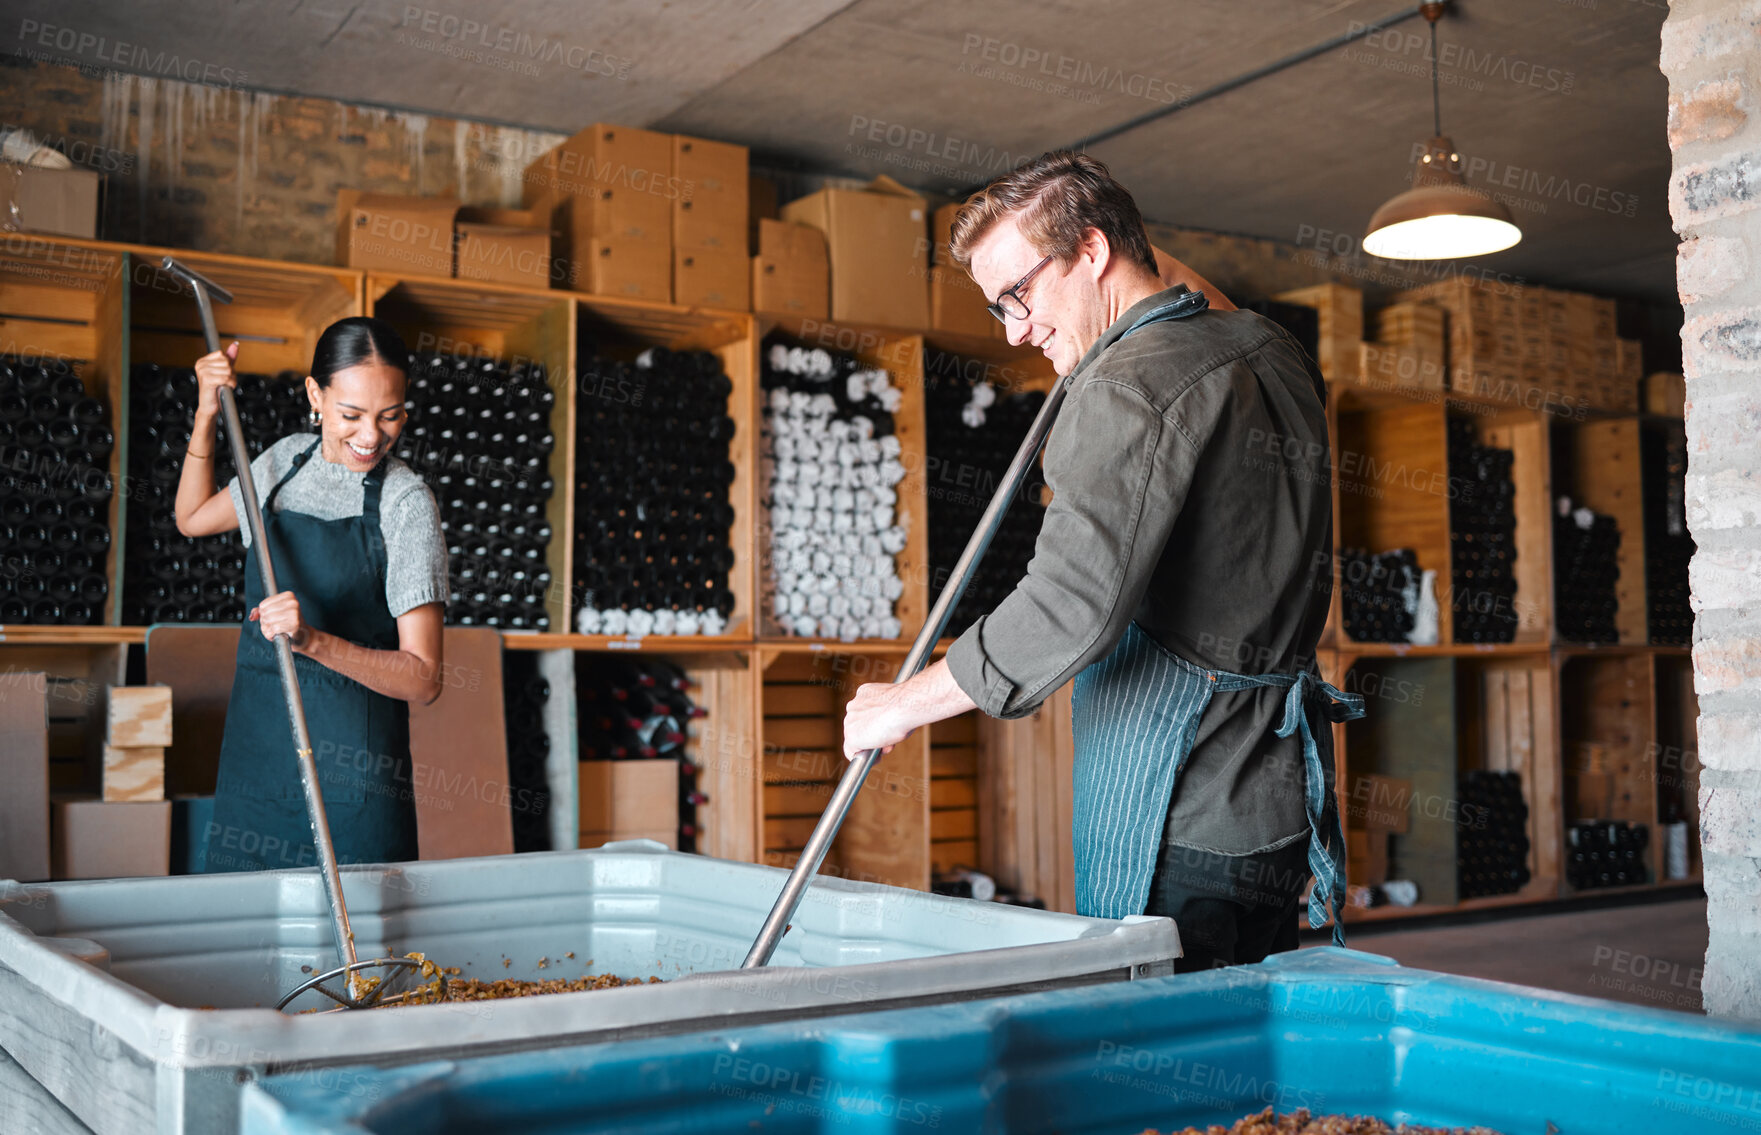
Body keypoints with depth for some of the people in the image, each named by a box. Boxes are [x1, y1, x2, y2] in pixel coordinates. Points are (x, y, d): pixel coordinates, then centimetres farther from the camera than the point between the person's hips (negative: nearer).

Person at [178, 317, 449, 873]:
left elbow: (423, 679, -14)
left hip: (350, 771, -5)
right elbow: (193, 519, 24)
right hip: (254, 751, 5)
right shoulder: (289, 459, 5)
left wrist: (314, 641, -29)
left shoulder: (405, 502, -11)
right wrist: (207, 414, 10)